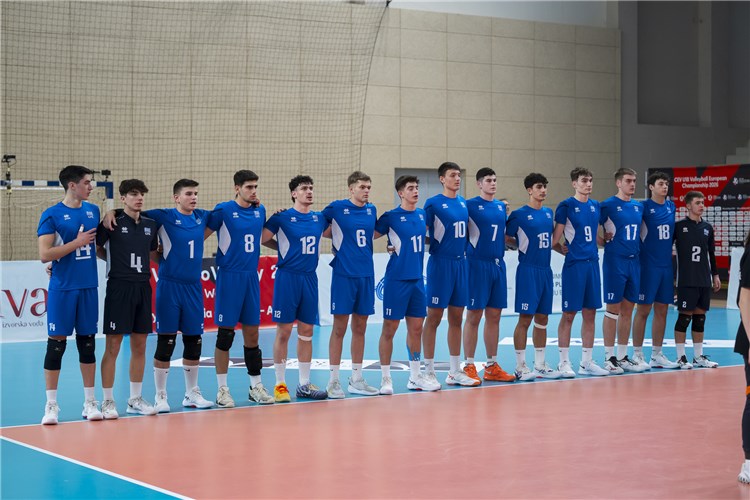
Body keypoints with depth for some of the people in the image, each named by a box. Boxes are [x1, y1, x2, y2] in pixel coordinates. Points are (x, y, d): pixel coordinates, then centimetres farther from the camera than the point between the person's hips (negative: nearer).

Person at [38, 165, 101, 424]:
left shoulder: (93, 210, 9)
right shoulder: (51, 215, -7)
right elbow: (45, 254, -14)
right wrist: (77, 243, -16)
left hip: (89, 287, 5)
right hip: (62, 288, -5)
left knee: (87, 342, 8)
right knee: (56, 343, -1)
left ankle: (90, 402, 15)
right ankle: (51, 405, 6)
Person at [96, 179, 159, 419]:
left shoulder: (150, 224, 10)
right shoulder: (112, 223, -5)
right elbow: (97, 249, -1)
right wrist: (117, 261, -7)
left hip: (143, 288, 5)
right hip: (119, 288, -5)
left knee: (139, 346, 9)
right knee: (113, 347, -2)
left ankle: (135, 399, 18)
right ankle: (108, 401, 6)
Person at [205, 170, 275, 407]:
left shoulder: (260, 210, 9)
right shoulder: (223, 209, -7)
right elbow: (202, 235, -3)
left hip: (251, 277, 5)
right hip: (229, 277, -5)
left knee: (252, 333, 9)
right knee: (225, 333, 0)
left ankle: (256, 386, 18)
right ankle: (222, 389, 7)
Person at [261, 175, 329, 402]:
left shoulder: (319, 218, 10)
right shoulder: (282, 217, -5)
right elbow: (260, 238, -8)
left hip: (310, 278, 5)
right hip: (287, 277, -5)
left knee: (306, 331, 9)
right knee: (284, 331, -2)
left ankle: (304, 384, 16)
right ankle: (280, 384, 6)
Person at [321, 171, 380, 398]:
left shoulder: (371, 210, 9)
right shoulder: (337, 208, -6)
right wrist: (339, 237, 1)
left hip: (366, 275, 5)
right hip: (344, 275, -5)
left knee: (360, 328, 10)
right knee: (340, 328, -2)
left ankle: (356, 379, 18)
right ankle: (334, 381, 5)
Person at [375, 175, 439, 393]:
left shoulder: (422, 215, 10)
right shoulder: (391, 217, -7)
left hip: (417, 278, 6)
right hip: (396, 279, -6)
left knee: (416, 328, 11)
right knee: (389, 328, -1)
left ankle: (415, 377, 20)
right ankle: (386, 379, 6)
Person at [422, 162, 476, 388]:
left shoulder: (463, 203, 11)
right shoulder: (433, 203, -8)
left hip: (461, 263, 7)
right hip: (441, 263, -6)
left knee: (456, 319, 10)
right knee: (434, 318, -1)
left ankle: (455, 372, 17)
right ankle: (429, 371, 6)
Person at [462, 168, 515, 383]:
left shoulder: (502, 206, 14)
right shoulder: (470, 205, -6)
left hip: (498, 264, 6)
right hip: (478, 264, -6)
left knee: (494, 316, 9)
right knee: (474, 316, -3)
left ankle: (492, 366, 17)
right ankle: (469, 367, 3)